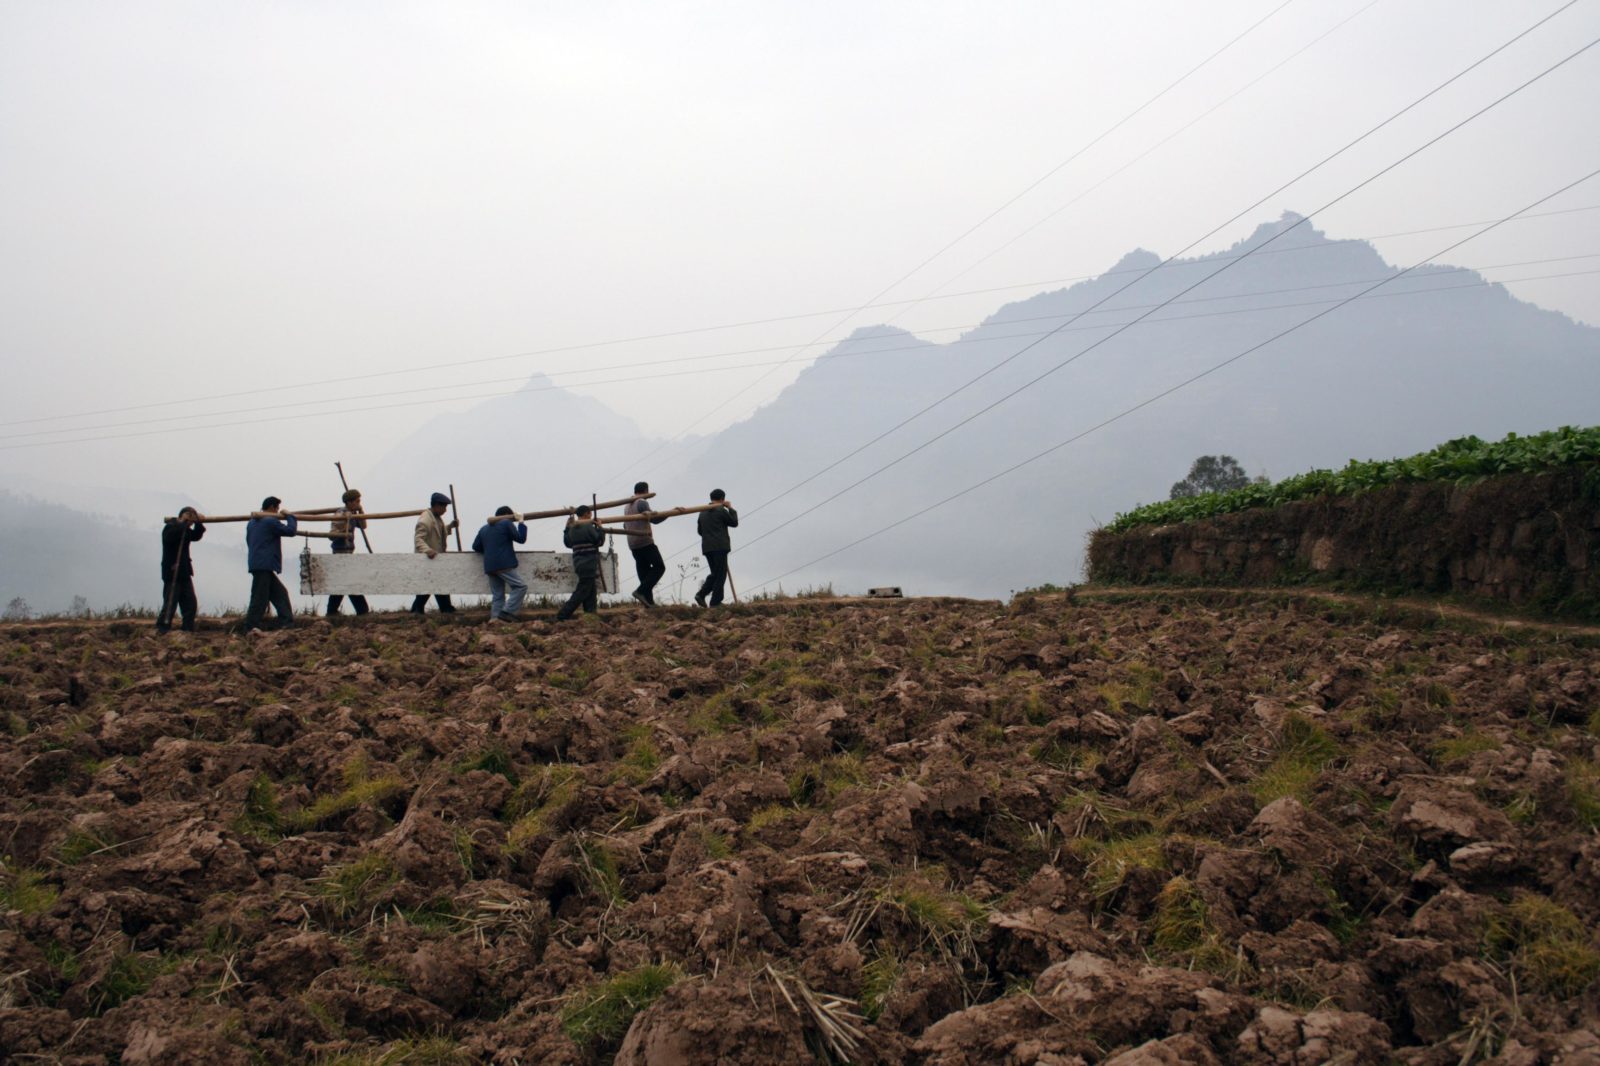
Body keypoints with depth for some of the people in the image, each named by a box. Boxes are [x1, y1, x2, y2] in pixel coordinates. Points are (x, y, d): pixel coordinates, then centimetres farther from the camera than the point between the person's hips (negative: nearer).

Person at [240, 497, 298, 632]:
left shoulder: (252, 523, 18)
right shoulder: (271, 521, -11)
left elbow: (248, 541, 28)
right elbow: (290, 531, -14)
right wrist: (291, 517, 2)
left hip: (256, 564, 10)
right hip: (264, 565, -10)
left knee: (280, 593, 10)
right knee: (260, 597, -8)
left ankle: (287, 623, 7)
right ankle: (250, 628, -8)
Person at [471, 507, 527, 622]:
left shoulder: (484, 528, 20)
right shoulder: (506, 524, 1)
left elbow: (476, 546, 18)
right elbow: (521, 539, 2)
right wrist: (521, 523, 12)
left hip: (489, 566, 7)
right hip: (504, 565, -7)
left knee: (497, 594, 10)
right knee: (521, 586, -6)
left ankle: (495, 617, -2)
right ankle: (507, 612, -16)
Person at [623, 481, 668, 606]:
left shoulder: (627, 506, 19)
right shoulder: (642, 503, -8)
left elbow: (625, 525, 27)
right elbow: (654, 519, -18)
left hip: (633, 544, 9)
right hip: (645, 541, -9)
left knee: (644, 571, 7)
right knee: (659, 566, -4)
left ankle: (649, 601, 1)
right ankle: (641, 591, -18)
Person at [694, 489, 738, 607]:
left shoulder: (703, 512, 15)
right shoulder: (721, 510, -7)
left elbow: (700, 531, 20)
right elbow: (734, 522, 1)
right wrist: (730, 508, 9)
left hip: (707, 547, 7)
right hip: (719, 547, -7)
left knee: (715, 573, 16)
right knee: (721, 574, -1)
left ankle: (701, 594, 0)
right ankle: (716, 601, -5)